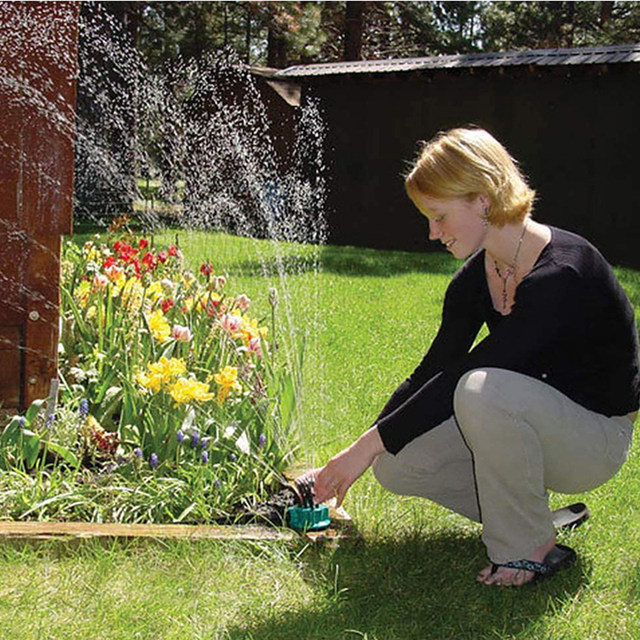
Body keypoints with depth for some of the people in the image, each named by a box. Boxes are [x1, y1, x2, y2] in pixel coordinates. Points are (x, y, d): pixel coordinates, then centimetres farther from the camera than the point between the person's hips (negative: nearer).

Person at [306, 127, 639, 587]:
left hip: (596, 437, -7)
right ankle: (523, 510, 6)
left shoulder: (562, 274, -28)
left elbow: (464, 374, -31)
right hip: (531, 422, 7)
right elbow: (432, 372, 1)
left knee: (484, 389, -36)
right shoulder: (476, 276, -2)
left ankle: (532, 547, -17)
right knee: (396, 465, -11)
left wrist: (370, 444, -29)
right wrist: (351, 461, -3)